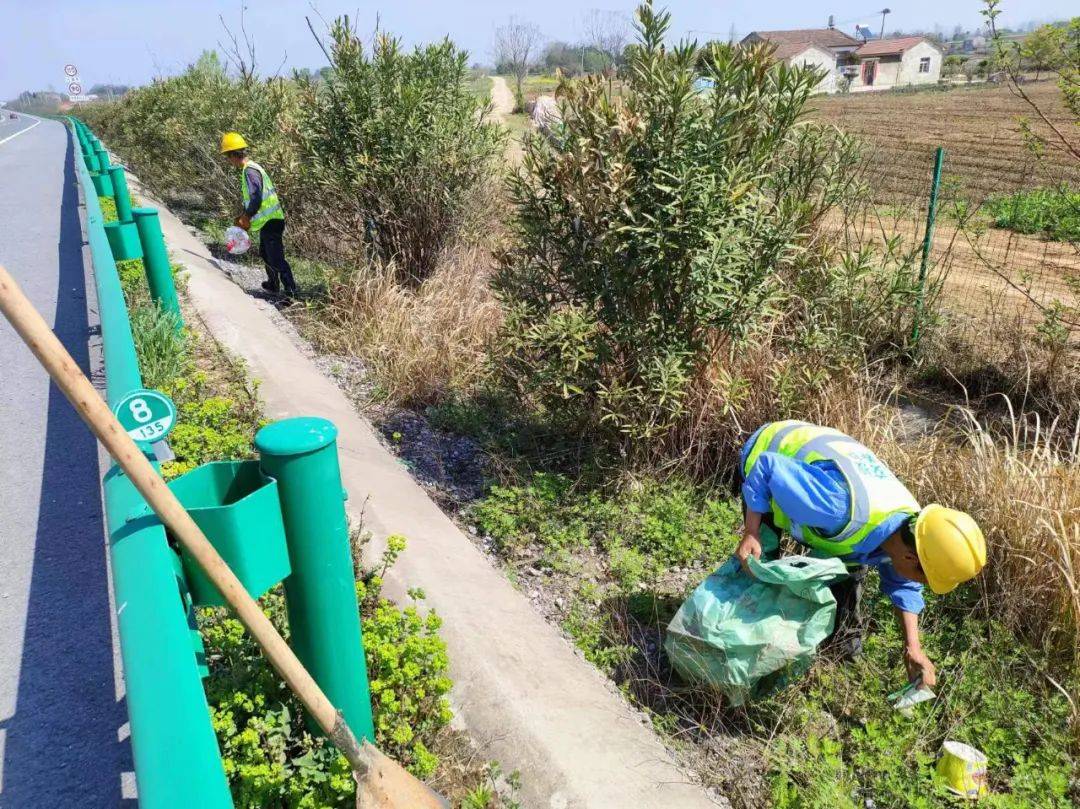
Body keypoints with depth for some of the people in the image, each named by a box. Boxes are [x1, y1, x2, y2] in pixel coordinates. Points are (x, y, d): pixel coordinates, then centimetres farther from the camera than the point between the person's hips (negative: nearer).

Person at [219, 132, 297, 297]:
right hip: (268, 221, 11)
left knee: (277, 260, -9)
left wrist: (246, 217, -13)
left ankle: (292, 293, -8)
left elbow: (256, 199, -26)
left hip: (270, 222, -11)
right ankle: (273, 285, 41)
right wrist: (245, 216, 16)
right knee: (265, 254, 26)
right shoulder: (252, 167, 13)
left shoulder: (250, 171, -19)